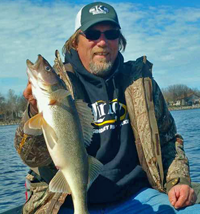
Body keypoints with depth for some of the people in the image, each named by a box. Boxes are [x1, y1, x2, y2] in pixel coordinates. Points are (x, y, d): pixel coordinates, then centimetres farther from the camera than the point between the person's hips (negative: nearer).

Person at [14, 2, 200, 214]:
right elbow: (33, 156, -13)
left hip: (136, 196, 3)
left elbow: (168, 139, 18)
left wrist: (178, 181, 2)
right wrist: (37, 113, -32)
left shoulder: (139, 81, 8)